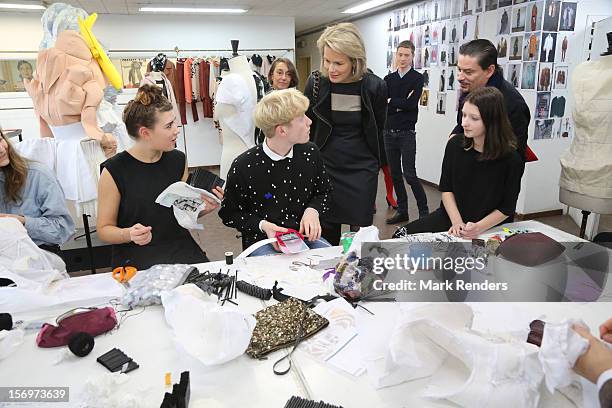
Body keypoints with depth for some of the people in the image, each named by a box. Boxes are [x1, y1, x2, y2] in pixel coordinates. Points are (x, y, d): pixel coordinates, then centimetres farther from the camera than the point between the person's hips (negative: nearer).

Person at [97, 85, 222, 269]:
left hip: (180, 247, 4)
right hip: (135, 255, -3)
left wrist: (204, 209, -3)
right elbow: (104, 228, 0)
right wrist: (129, 234, -20)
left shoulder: (178, 160, 4)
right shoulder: (114, 171, -9)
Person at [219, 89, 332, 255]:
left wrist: (312, 211, -7)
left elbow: (324, 191, 15)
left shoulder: (310, 153, -1)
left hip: (306, 235, 5)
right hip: (262, 241, -4)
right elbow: (228, 214, -1)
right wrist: (262, 225, -18)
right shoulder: (243, 167, -14)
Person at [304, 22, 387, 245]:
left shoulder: (375, 87, -9)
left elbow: (377, 130, 6)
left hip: (362, 169, -1)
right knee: (326, 234, 9)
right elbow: (307, 128, 5)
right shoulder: (316, 82, -7)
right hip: (324, 166, 1)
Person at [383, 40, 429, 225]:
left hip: (406, 133, -5)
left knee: (409, 174, -8)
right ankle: (402, 211, 20)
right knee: (395, 174, 9)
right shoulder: (389, 79, 11)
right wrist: (402, 104, -11)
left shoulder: (417, 78, -1)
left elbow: (412, 103, -15)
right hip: (389, 132, 5)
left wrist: (391, 102, -6)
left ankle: (424, 211, 5)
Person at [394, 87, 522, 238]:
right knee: (402, 235, -11)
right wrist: (457, 222, -13)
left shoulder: (511, 159, -16)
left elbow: (507, 208, -7)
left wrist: (478, 228, -20)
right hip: (450, 217, 3)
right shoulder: (455, 144, -6)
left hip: (490, 228, -3)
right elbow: (446, 189, -1)